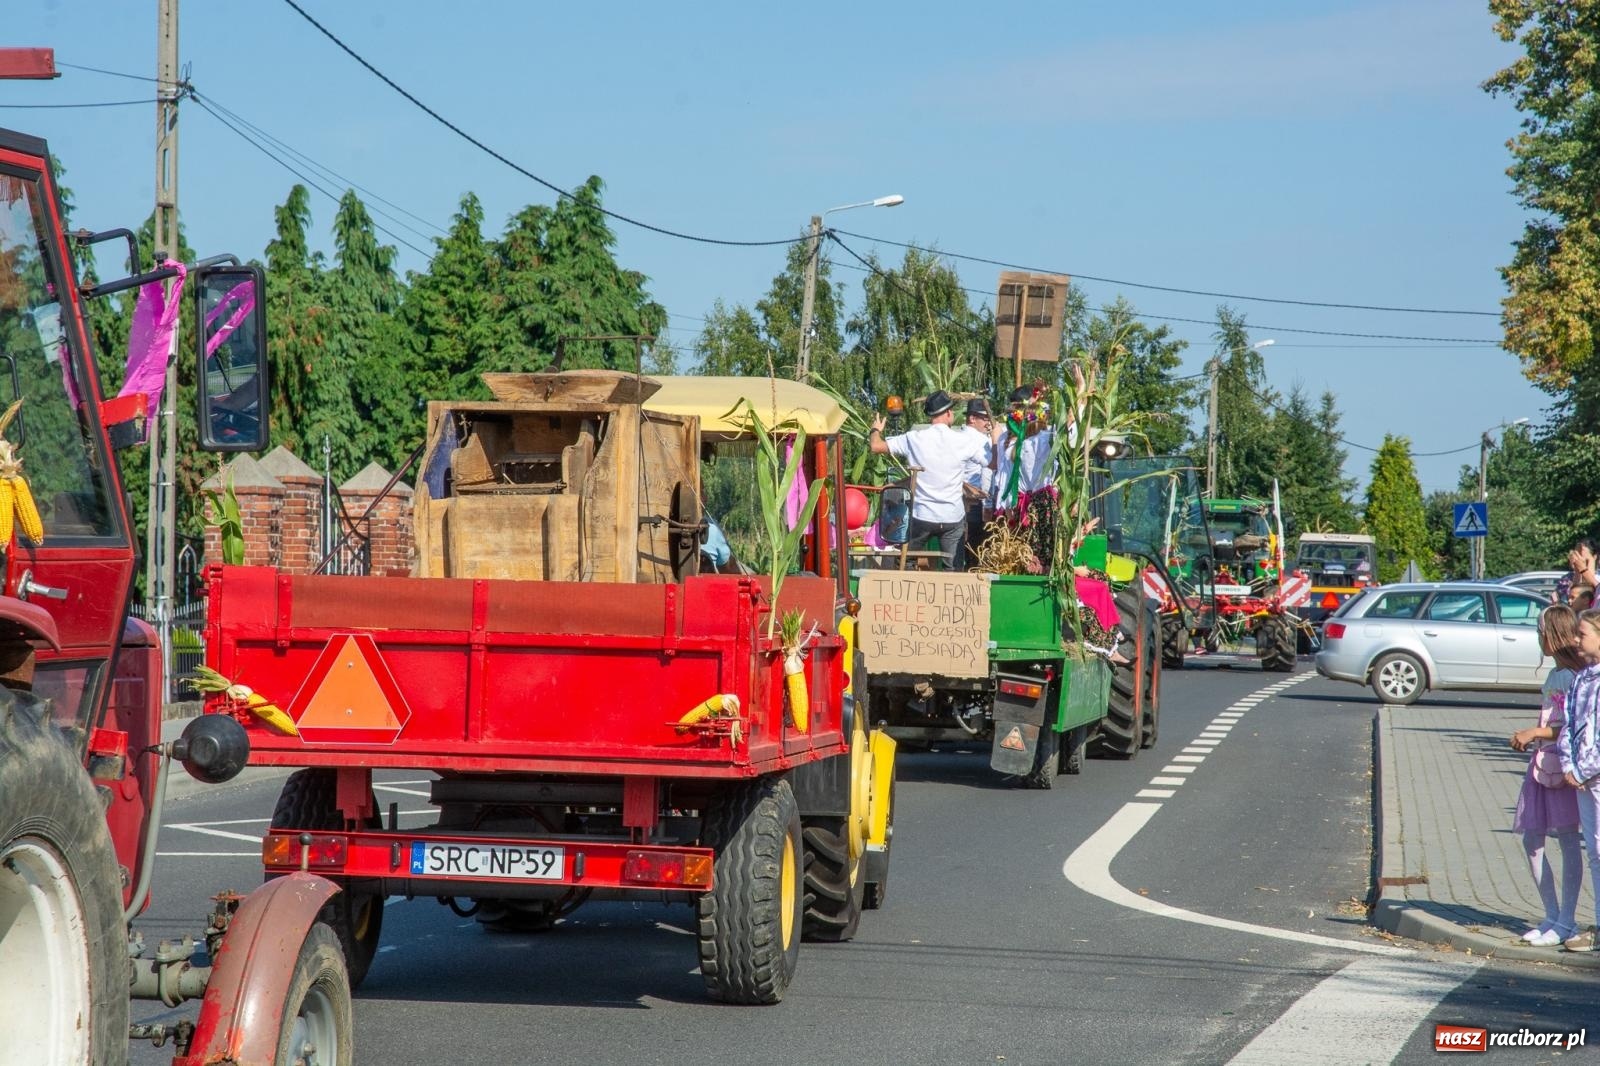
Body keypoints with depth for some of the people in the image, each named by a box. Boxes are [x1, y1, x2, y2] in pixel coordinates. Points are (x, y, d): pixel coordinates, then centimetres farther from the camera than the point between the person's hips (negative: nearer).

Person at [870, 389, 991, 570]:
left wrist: (876, 430, 20)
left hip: (921, 516, 0)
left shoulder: (914, 439, -9)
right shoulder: (964, 441, -9)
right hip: (953, 518, 0)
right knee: (955, 569, 7)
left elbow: (876, 447, -4)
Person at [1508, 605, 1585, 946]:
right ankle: (1552, 916, 17)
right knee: (1531, 839, 8)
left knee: (1567, 838, -3)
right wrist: (1527, 737, 15)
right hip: (1542, 761, 9)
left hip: (1564, 763, -9)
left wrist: (1536, 732, -17)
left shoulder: (1577, 674, -12)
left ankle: (1567, 922, 3)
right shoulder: (1555, 674, 16)